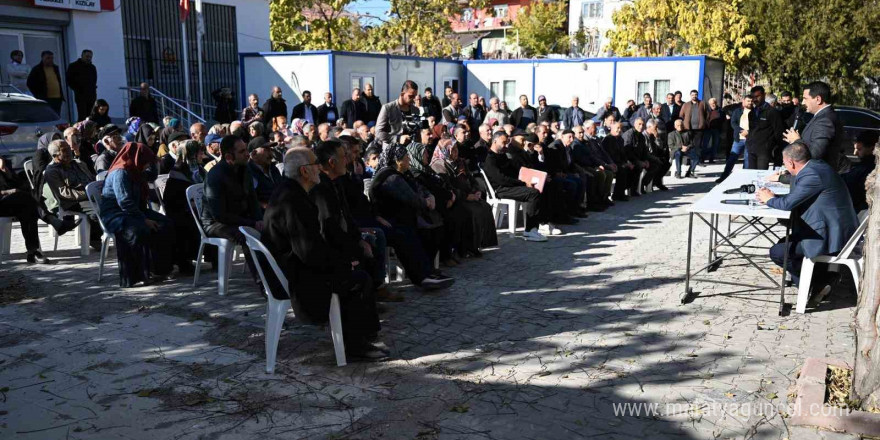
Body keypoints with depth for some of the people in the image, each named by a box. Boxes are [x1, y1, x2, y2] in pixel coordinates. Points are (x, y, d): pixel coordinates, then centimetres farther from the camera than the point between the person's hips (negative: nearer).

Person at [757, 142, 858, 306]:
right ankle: (825, 276, 20)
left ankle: (819, 283, 4)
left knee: (777, 252, -7)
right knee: (786, 241, 24)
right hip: (835, 229, 10)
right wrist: (774, 196, 7)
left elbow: (788, 203, -23)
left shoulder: (812, 174, -23)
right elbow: (796, 197, 18)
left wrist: (769, 199, -4)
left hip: (831, 237, -10)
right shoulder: (815, 166, 8)